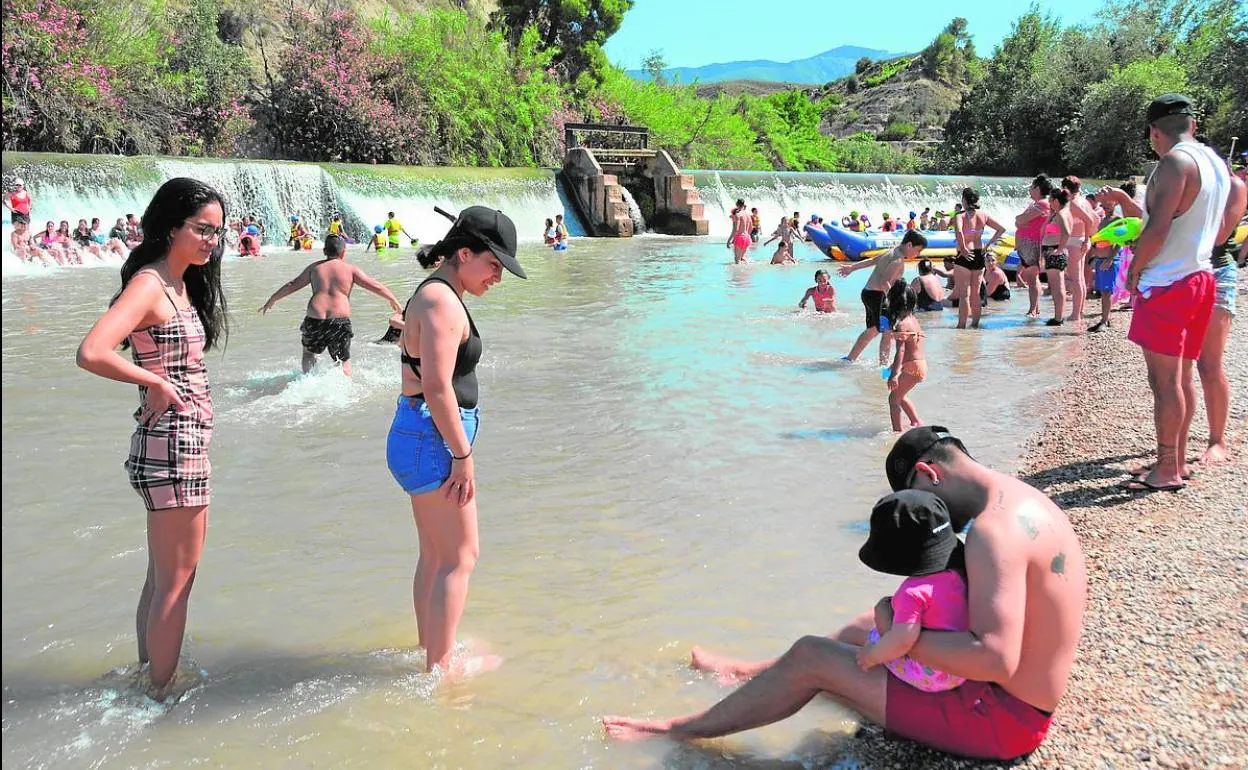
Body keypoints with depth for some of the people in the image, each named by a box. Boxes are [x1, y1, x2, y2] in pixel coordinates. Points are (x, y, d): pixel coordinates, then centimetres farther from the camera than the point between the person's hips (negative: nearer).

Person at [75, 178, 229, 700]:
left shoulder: (182, 285, 12)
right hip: (171, 445, -10)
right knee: (175, 582, 3)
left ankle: (148, 676, 36)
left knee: (164, 576, 21)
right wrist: (157, 382, -18)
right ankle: (161, 696, 17)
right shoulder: (148, 285, -16)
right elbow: (91, 353, -29)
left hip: (186, 443, 10)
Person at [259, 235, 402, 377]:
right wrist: (393, 300, 15)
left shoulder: (314, 267, 12)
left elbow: (292, 285, 19)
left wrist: (272, 300, 30)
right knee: (344, 361, 14)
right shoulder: (351, 269, 4)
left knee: (309, 352, 28)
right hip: (340, 320, -2)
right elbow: (375, 286, 2)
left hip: (315, 318, 2)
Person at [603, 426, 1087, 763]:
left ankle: (683, 731, 15)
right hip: (1022, 693, 10)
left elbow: (996, 660, -36)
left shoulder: (994, 530, -29)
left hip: (1001, 717, -9)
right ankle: (748, 674, 44)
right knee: (871, 623, 24)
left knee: (811, 659, -4)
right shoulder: (1020, 498, 4)